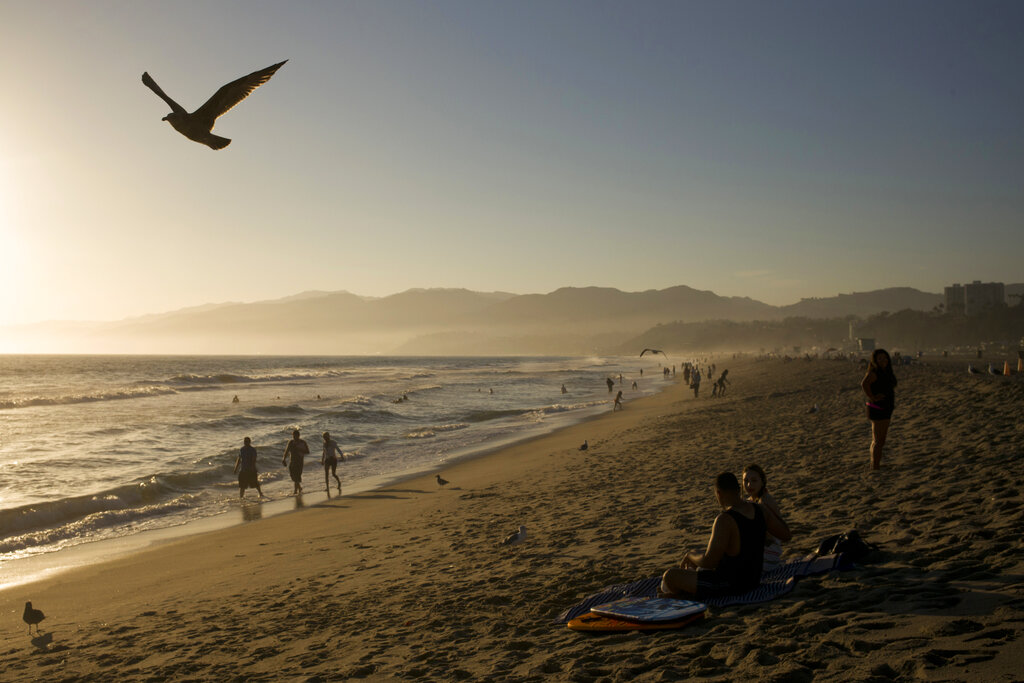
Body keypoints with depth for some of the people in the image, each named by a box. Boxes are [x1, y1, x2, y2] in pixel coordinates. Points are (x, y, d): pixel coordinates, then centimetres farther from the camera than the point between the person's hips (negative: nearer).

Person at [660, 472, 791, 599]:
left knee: (669, 576, 3)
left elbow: (709, 562, -30)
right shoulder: (759, 509, -7)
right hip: (752, 580, 8)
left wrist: (691, 555, -8)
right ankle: (681, 592, 49)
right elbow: (786, 535, 6)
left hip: (730, 585, -8)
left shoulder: (724, 520, -29)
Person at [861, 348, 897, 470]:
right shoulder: (874, 372, -17)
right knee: (878, 441, -7)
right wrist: (872, 397, -27)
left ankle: (875, 465, 26)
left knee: (880, 441, 17)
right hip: (877, 409, -10)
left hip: (886, 410, 10)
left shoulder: (886, 372, 12)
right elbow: (864, 384, -36)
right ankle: (875, 467, -3)